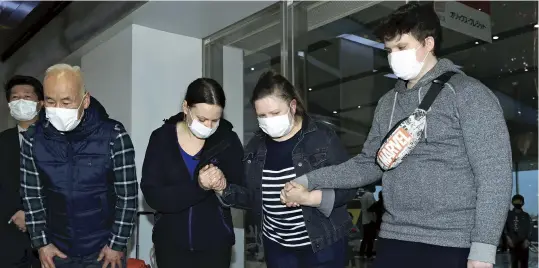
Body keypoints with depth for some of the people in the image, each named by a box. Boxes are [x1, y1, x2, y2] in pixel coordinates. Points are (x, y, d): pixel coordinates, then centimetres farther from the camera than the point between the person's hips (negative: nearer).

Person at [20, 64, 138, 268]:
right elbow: (31, 195, 3)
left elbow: (127, 195, -11)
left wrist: (117, 244, -9)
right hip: (56, 251, 3)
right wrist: (41, 242, 0)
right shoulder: (33, 138, -5)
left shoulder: (113, 136, -15)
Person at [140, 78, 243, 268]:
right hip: (170, 242, 0)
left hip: (215, 243, 0)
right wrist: (198, 187, -27)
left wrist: (224, 186, -28)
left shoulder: (228, 140, -6)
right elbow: (153, 195, -14)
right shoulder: (161, 138, -7)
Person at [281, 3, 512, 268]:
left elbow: (495, 175, -9)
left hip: (452, 245, -5)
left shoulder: (468, 94, -5)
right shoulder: (388, 103, 12)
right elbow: (367, 164, 14)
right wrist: (309, 180, 5)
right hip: (394, 239, 5)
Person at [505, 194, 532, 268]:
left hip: (523, 243, 0)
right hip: (513, 243, 0)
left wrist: (527, 240, -8)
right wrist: (508, 238, -10)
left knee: (524, 262, -5)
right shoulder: (509, 215, 11)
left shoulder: (526, 216, 13)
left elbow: (530, 229, 6)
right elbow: (505, 227, 4)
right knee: (514, 262, 2)